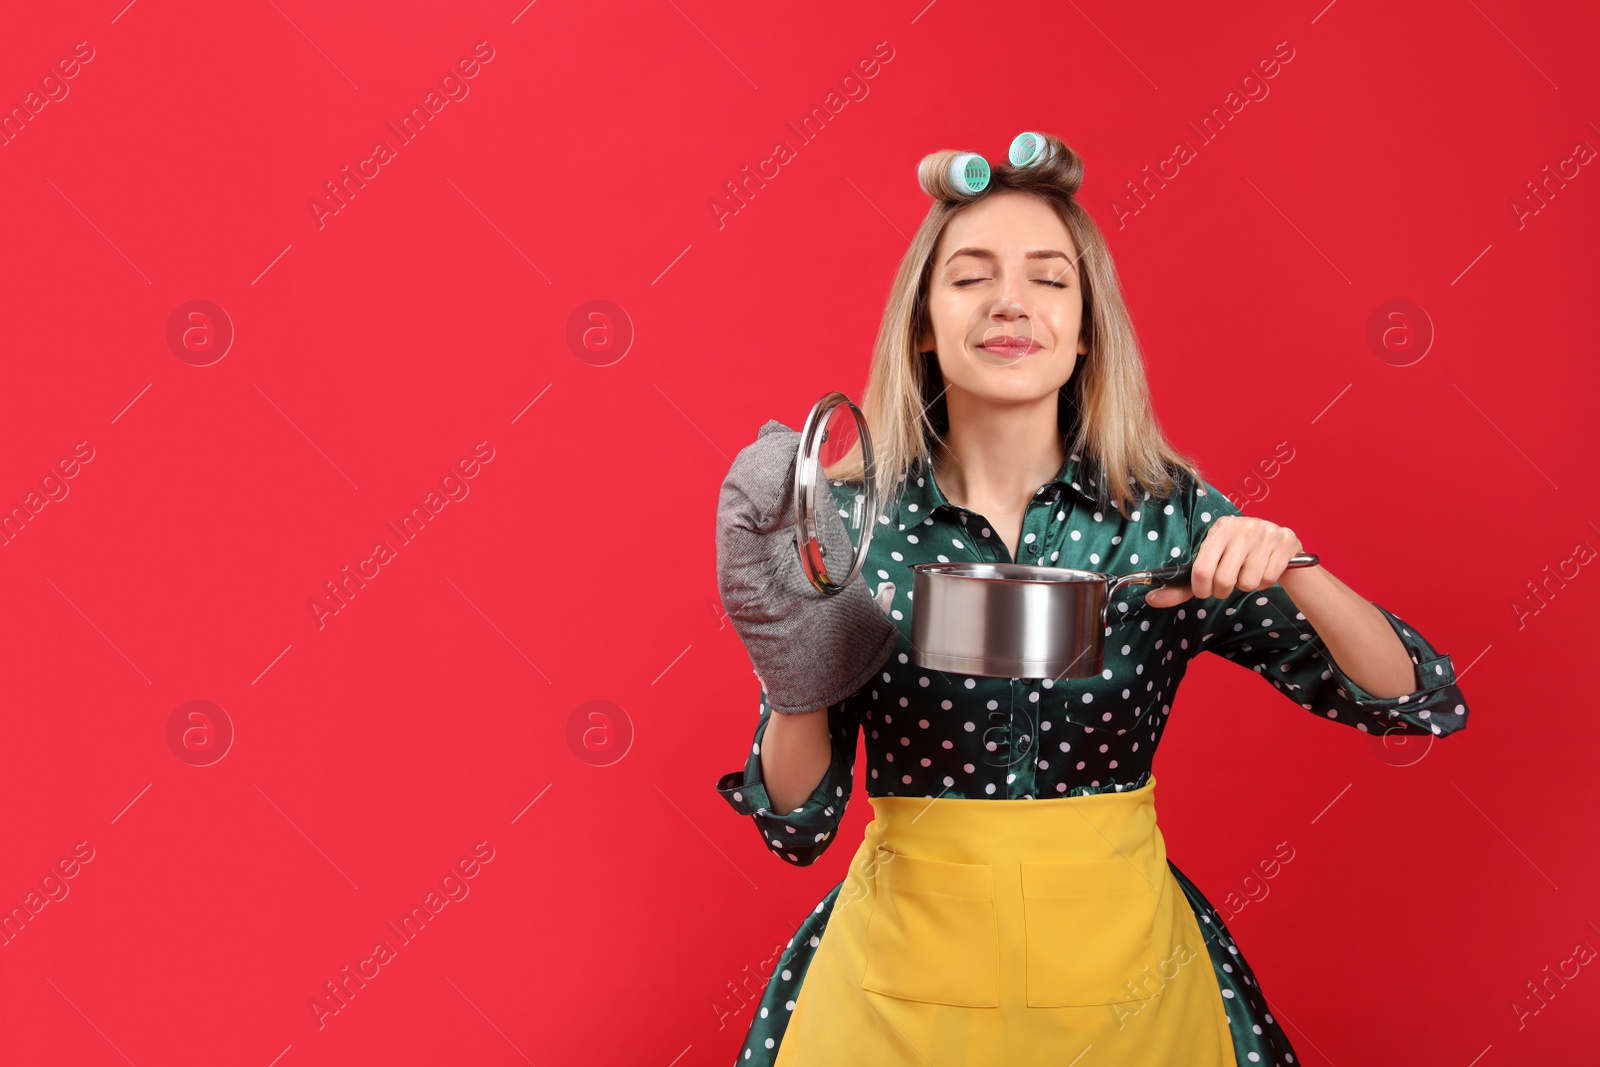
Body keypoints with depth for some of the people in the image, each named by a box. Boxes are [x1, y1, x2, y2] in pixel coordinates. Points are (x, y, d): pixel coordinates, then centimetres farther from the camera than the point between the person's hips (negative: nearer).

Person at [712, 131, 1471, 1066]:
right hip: (908, 974, 0)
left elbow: (1427, 704, -7)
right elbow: (798, 828, -5)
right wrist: (799, 681, -23)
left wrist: (1293, 569, -24)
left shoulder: (1170, 516, -9)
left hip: (1119, 972, 1)